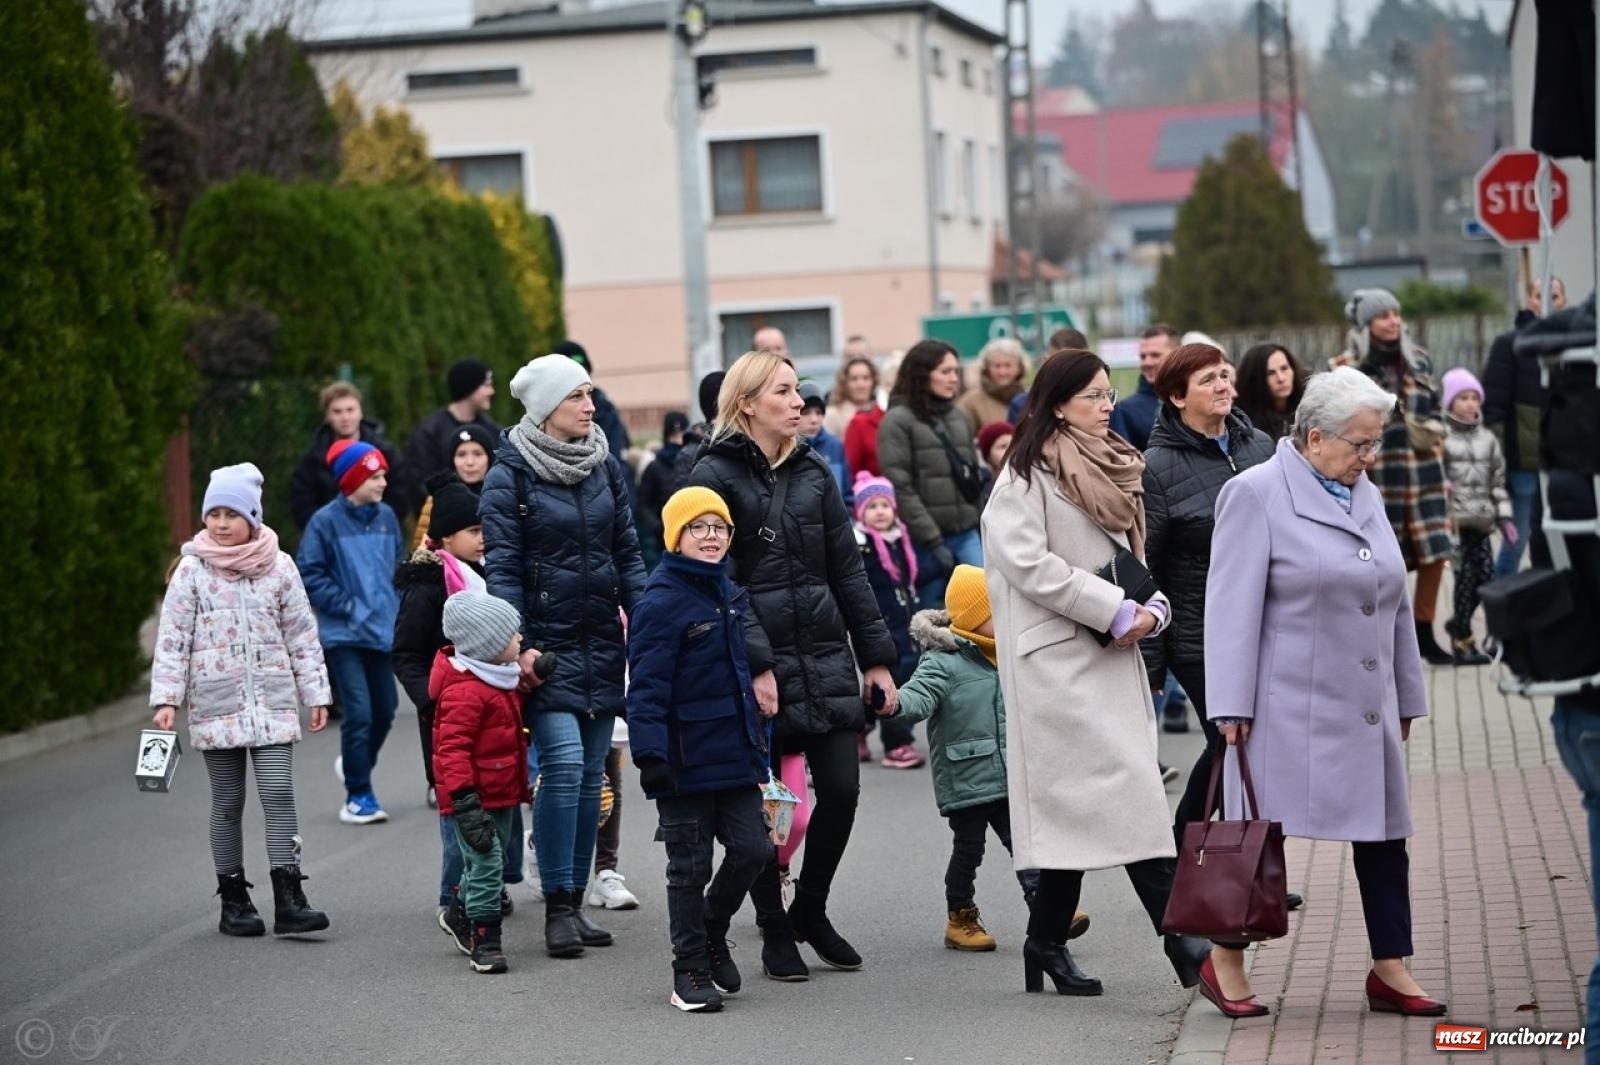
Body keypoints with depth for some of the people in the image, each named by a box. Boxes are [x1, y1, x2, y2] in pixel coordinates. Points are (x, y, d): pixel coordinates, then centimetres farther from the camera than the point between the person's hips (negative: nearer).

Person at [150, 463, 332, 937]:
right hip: (215, 703, 0)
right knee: (227, 803, 6)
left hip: (272, 702, 0)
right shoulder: (192, 570, 0)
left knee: (279, 795, -9)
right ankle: (233, 900, 15)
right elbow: (172, 637, -1)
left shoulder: (279, 568, 3)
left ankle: (289, 899, -10)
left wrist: (315, 693, 7)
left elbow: (302, 635, 9)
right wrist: (166, 698, -8)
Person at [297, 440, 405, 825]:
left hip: (383, 631, 5)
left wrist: (395, 606, 3)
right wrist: (350, 607, -12)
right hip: (344, 635, -5)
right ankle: (358, 796, 2)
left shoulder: (386, 517, 5)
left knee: (385, 710, 11)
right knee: (359, 713, -9)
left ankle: (355, 765, 37)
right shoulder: (326, 521, -9)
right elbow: (309, 576, -9)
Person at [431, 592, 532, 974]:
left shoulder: (501, 679, 11)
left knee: (488, 861, 19)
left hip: (501, 795, 10)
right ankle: (484, 941, -1)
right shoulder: (465, 691, -22)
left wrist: (522, 786, 29)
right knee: (486, 864, -9)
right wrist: (465, 802, -29)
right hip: (475, 797, -10)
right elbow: (453, 748, -26)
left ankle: (459, 914, 39)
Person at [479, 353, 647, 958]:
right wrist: (519, 646, -16)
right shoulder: (510, 475, -6)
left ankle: (575, 901, 14)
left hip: (602, 642, 5)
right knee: (563, 763, -15)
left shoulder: (606, 466, 9)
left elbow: (627, 553, 13)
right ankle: (558, 906, -7)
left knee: (591, 773, 7)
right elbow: (501, 568, -8)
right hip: (547, 644, -5)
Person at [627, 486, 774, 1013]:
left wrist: (758, 741, 21)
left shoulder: (732, 594, 11)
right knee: (690, 866, 2)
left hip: (736, 752, 7)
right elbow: (647, 687, -18)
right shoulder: (662, 601, -14)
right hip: (687, 761, -7)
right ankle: (690, 968, 14)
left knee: (752, 848, 3)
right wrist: (650, 755, -23)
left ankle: (712, 931, 28)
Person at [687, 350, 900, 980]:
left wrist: (877, 656, 10)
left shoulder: (813, 473, 12)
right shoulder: (715, 475, -6)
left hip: (825, 659, 5)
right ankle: (775, 933, 17)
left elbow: (848, 570, 14)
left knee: (841, 789, 1)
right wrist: (754, 664, -19)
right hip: (754, 663, -5)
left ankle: (811, 912, 22)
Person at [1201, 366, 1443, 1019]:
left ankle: (1390, 970, 13)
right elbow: (1233, 607, -12)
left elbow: (1394, 603, 21)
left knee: (1383, 831, 6)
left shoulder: (1367, 496, 14)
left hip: (1367, 709, 7)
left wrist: (1406, 695, 21)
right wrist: (1232, 707, -15)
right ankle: (1226, 962, 13)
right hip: (1288, 708, -7)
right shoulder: (1256, 494, -8)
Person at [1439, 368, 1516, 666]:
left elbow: (1498, 481, 17)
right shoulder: (1441, 438, -3)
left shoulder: (1488, 440, 14)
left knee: (1485, 575, 0)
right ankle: (1462, 641, -1)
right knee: (1466, 576, -9)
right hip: (1453, 520, -5)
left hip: (1480, 521, 5)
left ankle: (1459, 623, 22)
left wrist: (1504, 517, 11)